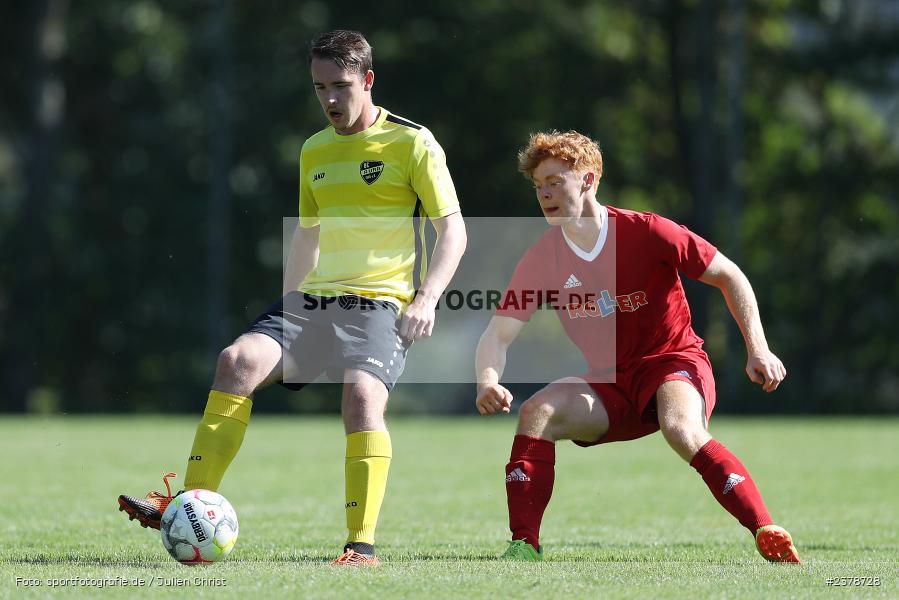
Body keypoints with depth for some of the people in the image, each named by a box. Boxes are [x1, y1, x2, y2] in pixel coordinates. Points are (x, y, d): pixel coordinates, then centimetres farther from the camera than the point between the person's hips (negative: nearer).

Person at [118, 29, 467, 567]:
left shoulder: (412, 143, -1)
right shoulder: (314, 151, 18)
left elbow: (453, 231, -5)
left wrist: (427, 298, -19)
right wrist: (286, 312, 22)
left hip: (380, 305, -5)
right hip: (314, 300, 5)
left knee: (362, 393, -32)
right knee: (239, 360, -19)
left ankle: (363, 547, -28)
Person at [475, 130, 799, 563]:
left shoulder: (646, 233, -15)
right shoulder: (542, 259, -5)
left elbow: (728, 276, -6)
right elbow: (498, 333, -6)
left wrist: (758, 350, -16)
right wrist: (488, 382, -29)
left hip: (674, 364, -4)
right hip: (610, 387, 4)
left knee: (680, 428, -37)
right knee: (537, 412, -22)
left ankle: (768, 535, -37)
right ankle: (523, 544, -17)